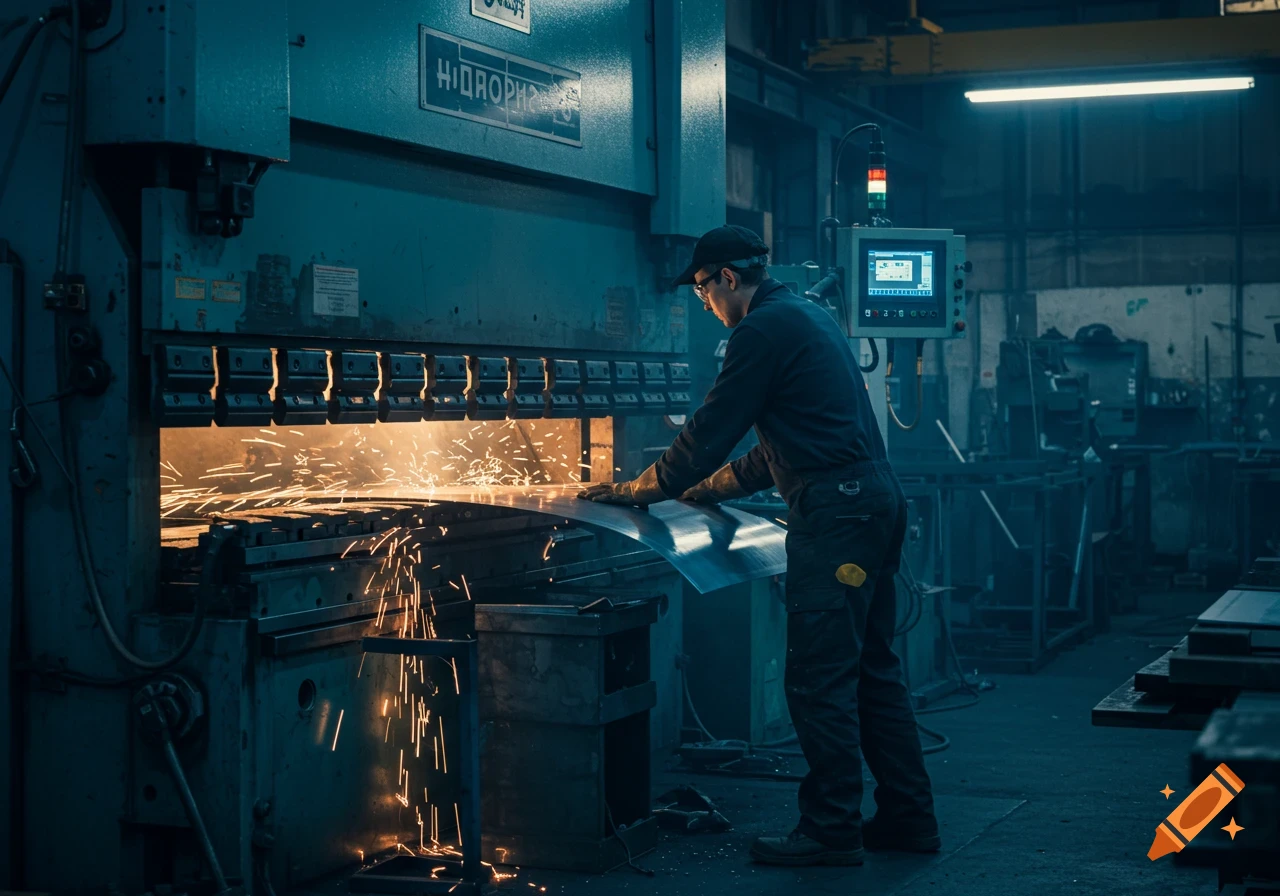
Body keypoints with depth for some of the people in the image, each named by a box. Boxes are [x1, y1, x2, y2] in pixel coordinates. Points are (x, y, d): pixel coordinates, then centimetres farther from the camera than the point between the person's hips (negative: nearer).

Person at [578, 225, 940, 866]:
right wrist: (709, 488, 33)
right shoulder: (808, 317, 23)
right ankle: (907, 817, 18)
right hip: (876, 498, 10)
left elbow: (711, 430, -9)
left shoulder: (763, 329, -9)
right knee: (872, 668, 13)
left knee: (819, 676, -6)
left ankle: (830, 830, -3)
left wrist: (642, 490, 3)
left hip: (835, 512, -10)